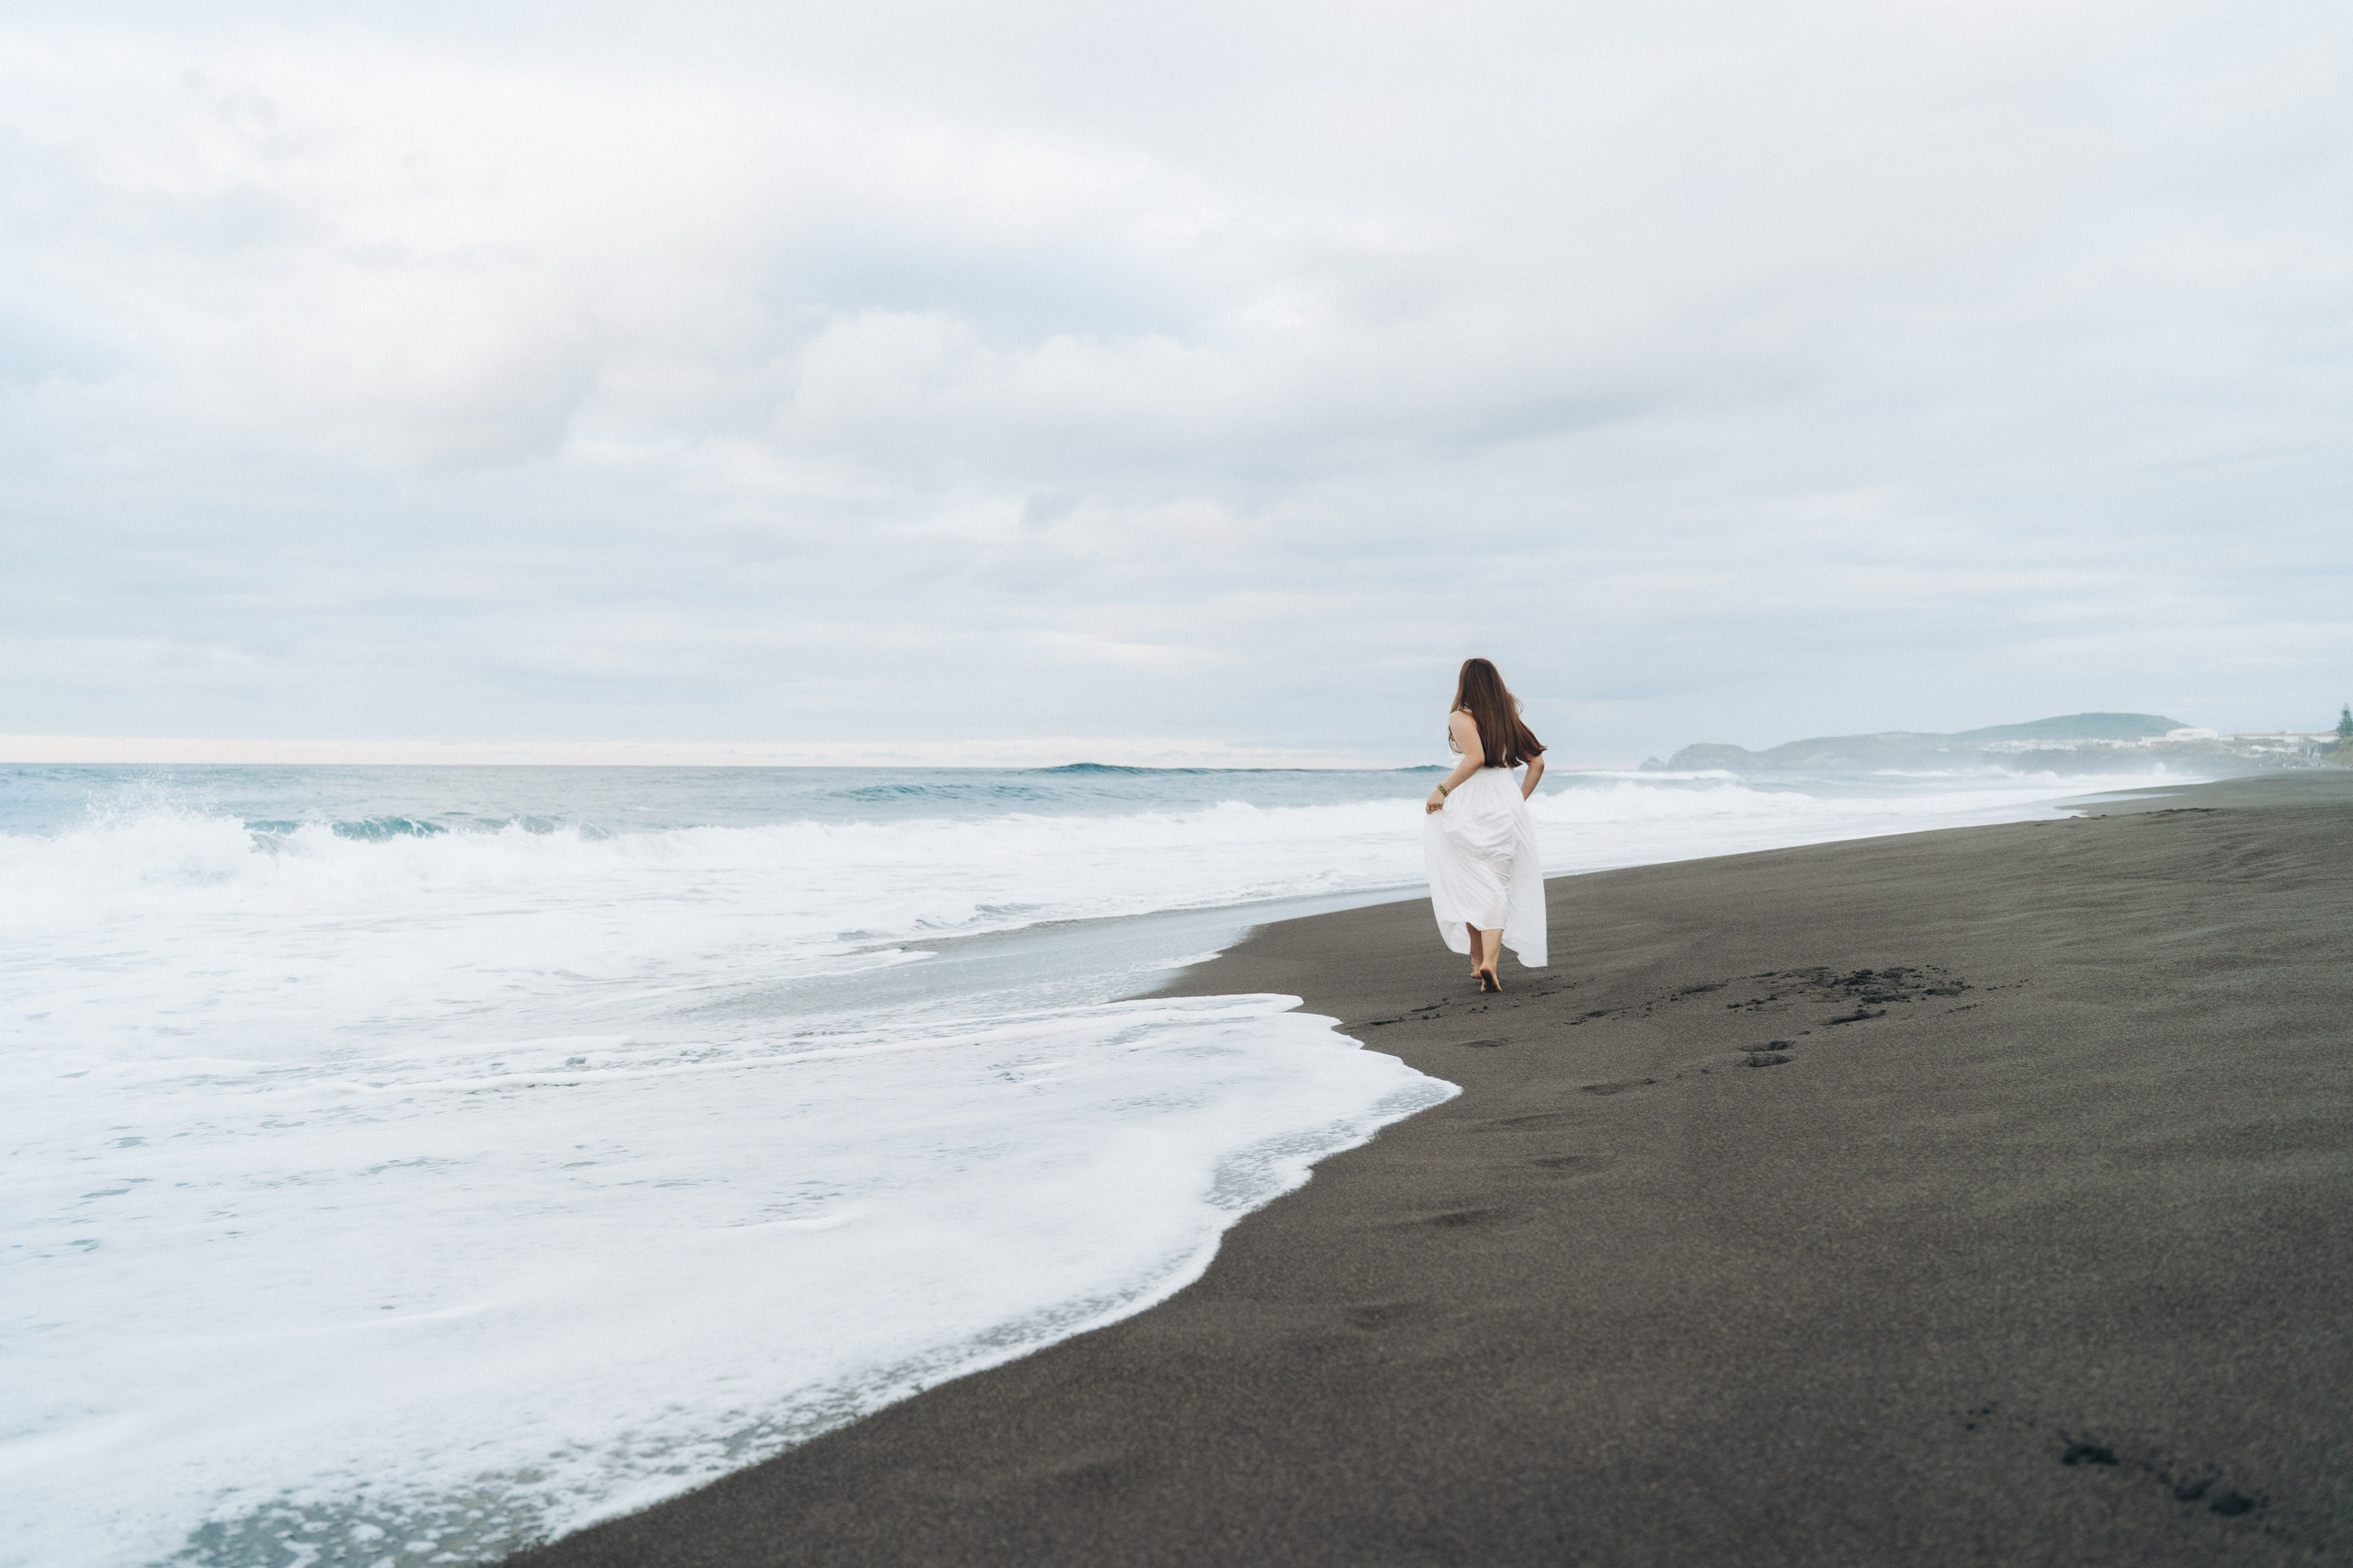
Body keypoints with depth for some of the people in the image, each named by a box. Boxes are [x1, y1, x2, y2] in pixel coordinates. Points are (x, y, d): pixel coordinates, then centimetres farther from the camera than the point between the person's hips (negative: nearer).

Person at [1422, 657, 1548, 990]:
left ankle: (1477, 960, 17)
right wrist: (1520, 800, 21)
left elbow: (1475, 757, -21)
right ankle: (1490, 961, -15)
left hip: (1468, 805, -3)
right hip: (1505, 802, 4)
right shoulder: (1510, 719, 13)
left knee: (1468, 885, 11)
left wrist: (1442, 789, -16)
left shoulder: (1460, 718, -5)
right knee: (1497, 887, 2)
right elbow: (1537, 762, 14)